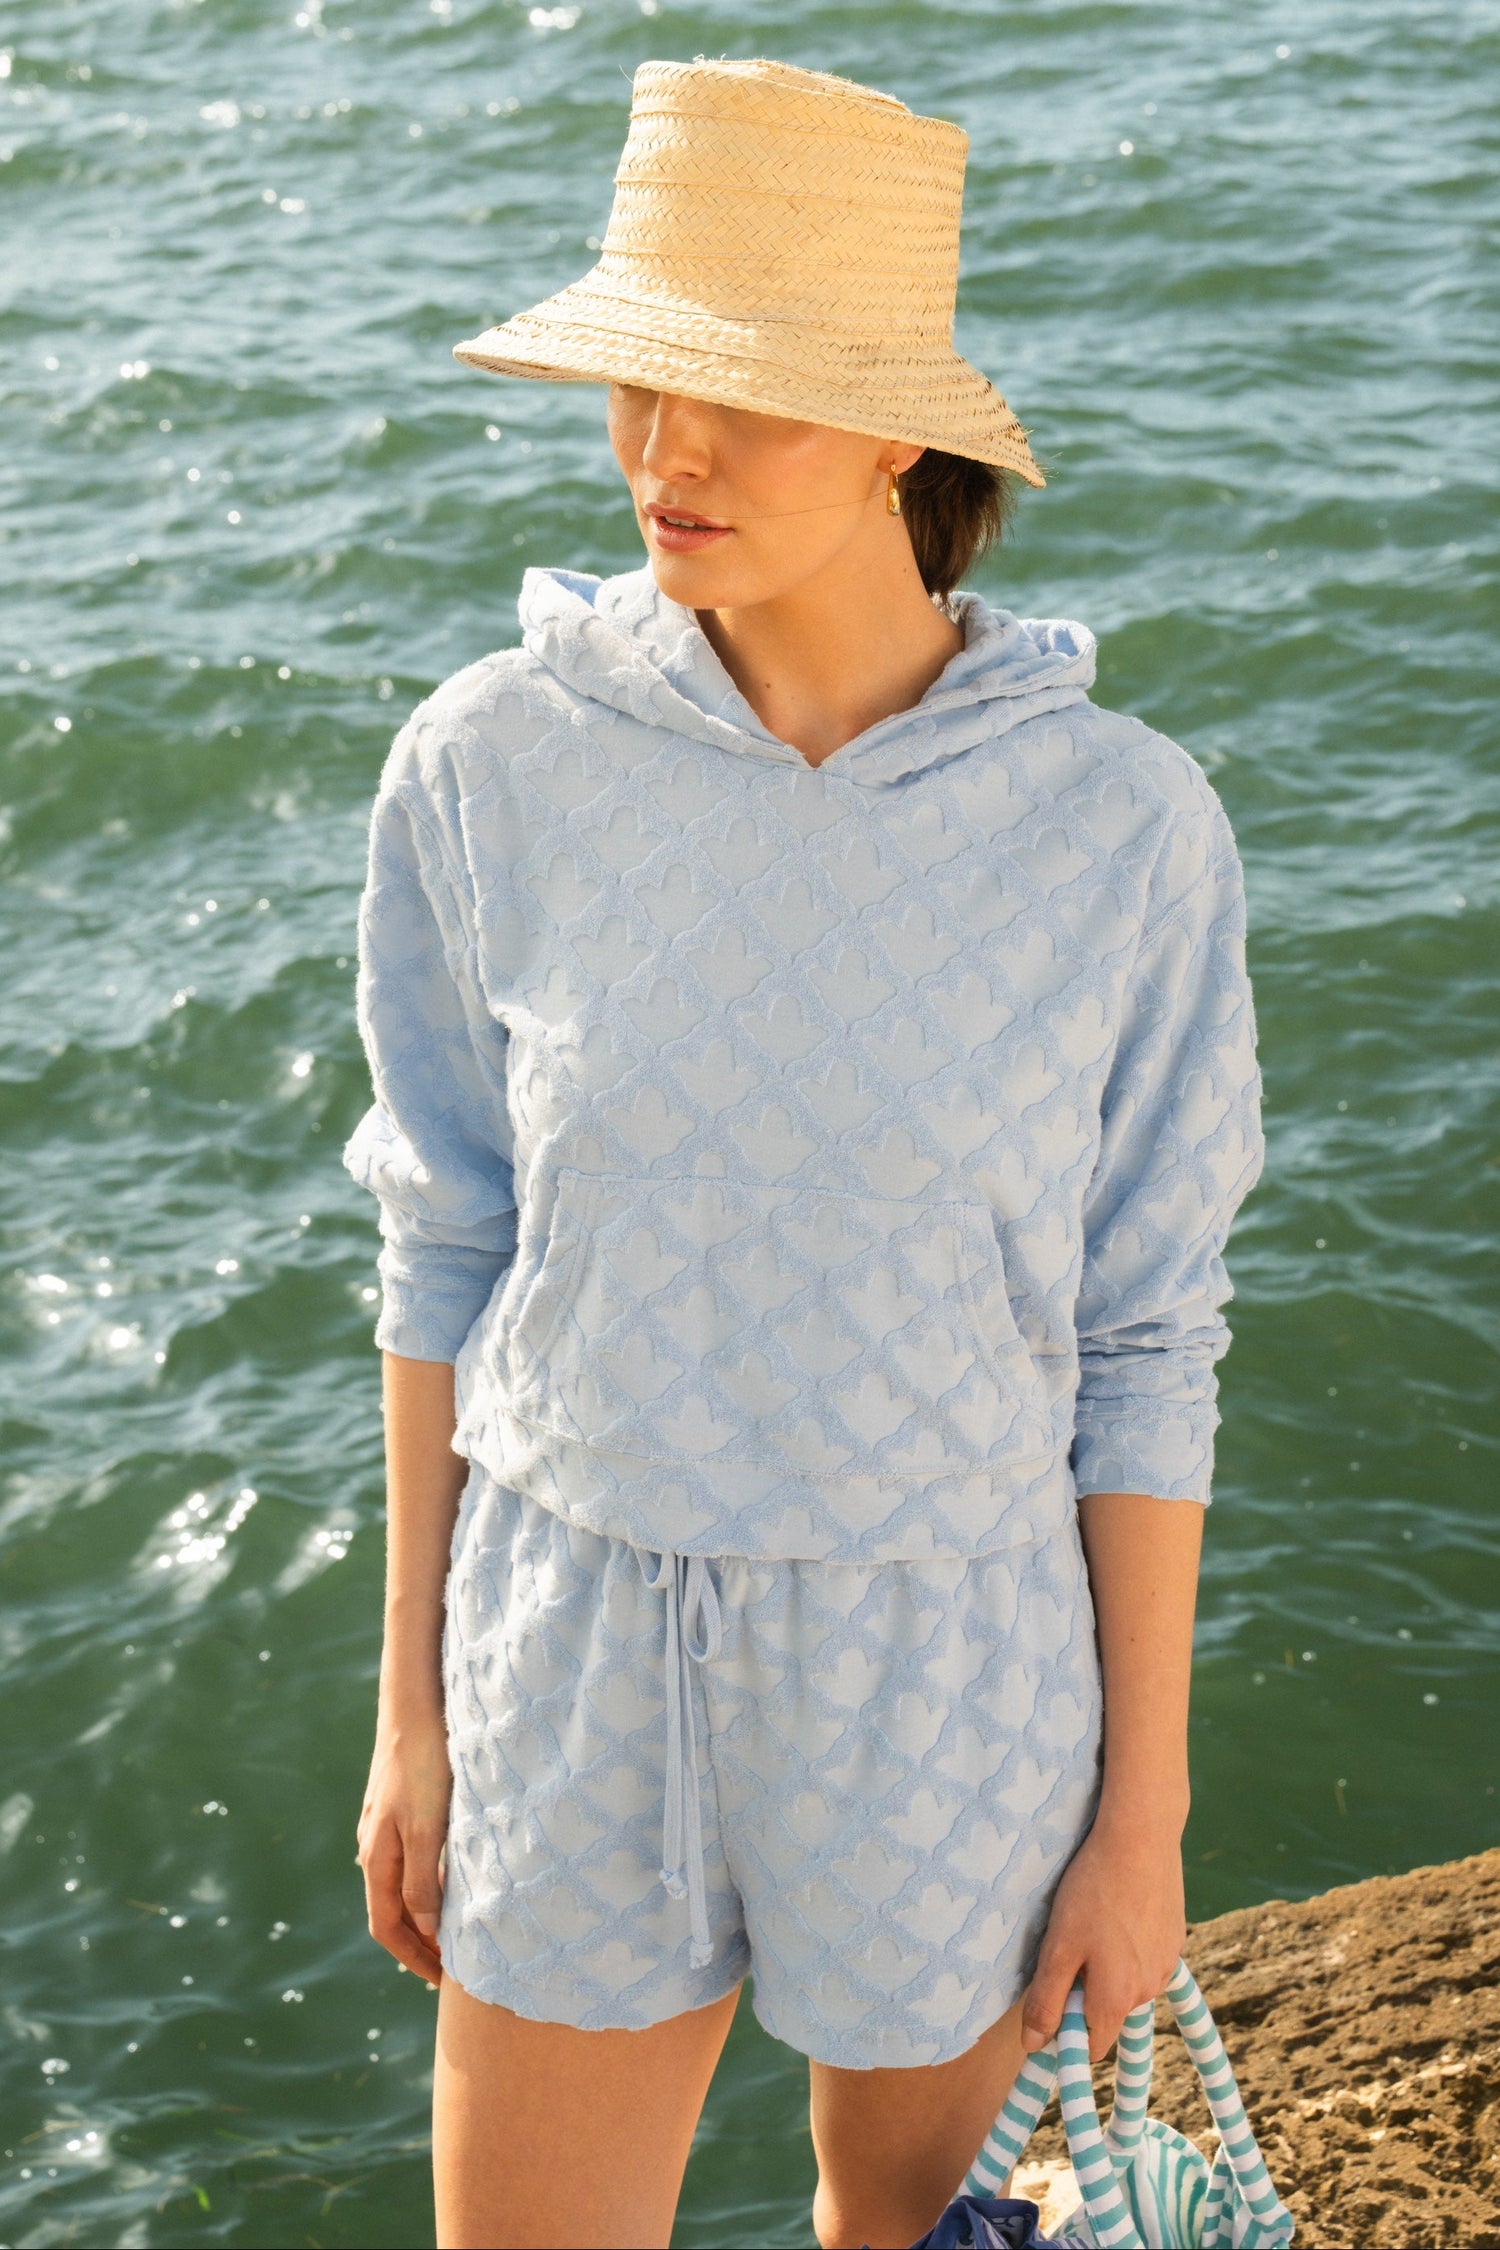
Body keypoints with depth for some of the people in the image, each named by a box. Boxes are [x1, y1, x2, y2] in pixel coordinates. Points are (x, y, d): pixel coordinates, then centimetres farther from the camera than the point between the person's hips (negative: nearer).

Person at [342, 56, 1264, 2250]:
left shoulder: (1120, 829, -16)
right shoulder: (493, 769, -12)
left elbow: (1143, 1348, -7)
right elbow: (453, 1250, -1)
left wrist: (1145, 1815, -3)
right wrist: (413, 1708, 3)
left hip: (951, 1677, -1)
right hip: (580, 1659, 1)